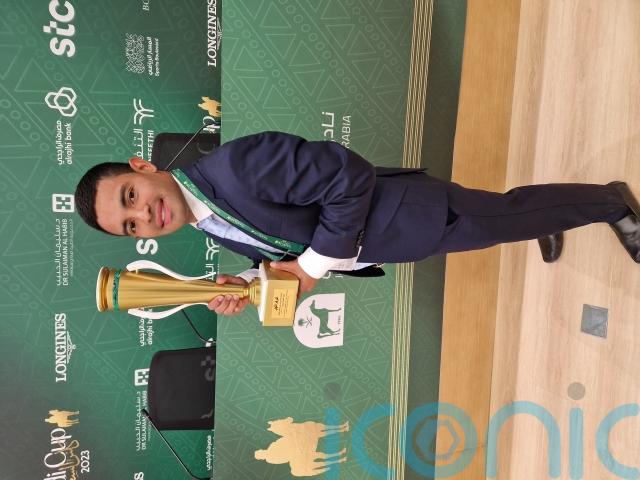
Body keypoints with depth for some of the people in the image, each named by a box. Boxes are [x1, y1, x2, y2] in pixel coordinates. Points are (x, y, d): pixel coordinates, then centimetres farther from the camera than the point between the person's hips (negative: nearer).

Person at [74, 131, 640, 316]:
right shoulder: (212, 232, -2)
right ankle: (547, 224, 55)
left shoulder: (236, 166, -31)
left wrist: (312, 264, -23)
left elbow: (349, 176, -30)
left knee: (509, 215, 15)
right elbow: (281, 250, 10)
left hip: (409, 214, -7)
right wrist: (247, 283, -9)